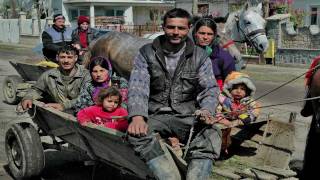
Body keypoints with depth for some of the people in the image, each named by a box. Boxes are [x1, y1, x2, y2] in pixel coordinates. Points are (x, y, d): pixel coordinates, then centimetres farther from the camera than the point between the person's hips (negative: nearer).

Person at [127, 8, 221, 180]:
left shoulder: (200, 56, 8)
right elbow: (138, 87, -7)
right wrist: (137, 116, -26)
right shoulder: (146, 53, 4)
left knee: (211, 133, -30)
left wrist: (206, 110, -21)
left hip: (187, 117, 1)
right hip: (155, 115, 0)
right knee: (137, 133, -32)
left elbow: (210, 88, 2)